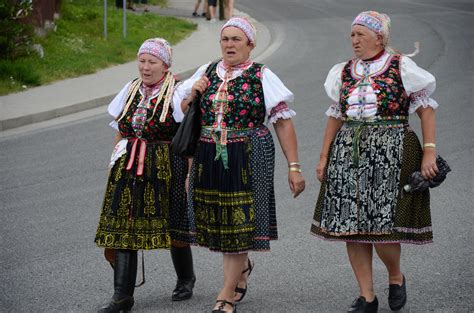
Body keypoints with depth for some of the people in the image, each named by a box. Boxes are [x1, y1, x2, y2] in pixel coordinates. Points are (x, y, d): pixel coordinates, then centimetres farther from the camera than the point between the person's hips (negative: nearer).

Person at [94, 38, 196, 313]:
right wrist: (117, 163, 13)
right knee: (123, 226, -4)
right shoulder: (131, 91, 10)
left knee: (172, 226, 6)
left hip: (167, 168, -5)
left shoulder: (177, 94, -7)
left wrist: (190, 175, -13)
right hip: (129, 170, 5)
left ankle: (186, 279, 31)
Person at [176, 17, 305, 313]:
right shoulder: (206, 72, 10)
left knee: (239, 219, -4)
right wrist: (194, 92, -2)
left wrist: (294, 167, -11)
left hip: (248, 159, -4)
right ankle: (243, 265, 38)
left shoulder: (262, 76, -3)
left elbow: (283, 122, -6)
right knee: (217, 219, 8)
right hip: (209, 157, 4)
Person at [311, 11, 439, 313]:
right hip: (348, 156, 5)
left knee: (382, 224, -11)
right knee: (351, 226, 1)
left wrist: (429, 151, -10)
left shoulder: (401, 67, -1)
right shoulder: (344, 73, 12)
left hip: (390, 153, -5)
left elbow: (426, 108, -2)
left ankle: (396, 277, 18)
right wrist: (324, 157, 13)